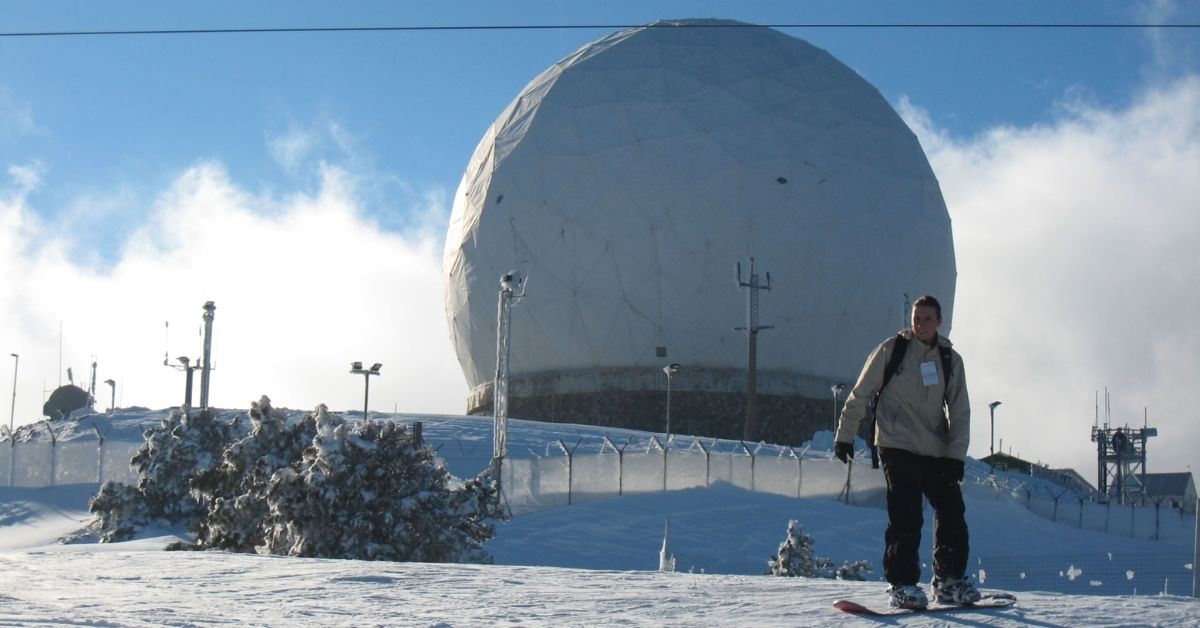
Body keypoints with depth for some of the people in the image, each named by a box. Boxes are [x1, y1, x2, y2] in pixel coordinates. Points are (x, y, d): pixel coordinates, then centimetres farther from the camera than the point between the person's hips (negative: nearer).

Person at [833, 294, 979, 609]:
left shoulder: (951, 360, 9)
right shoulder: (891, 350, -1)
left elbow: (959, 412, 9)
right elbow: (860, 395, 4)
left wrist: (956, 454, -1)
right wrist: (845, 436, 4)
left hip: (937, 452, 4)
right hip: (897, 448, -4)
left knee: (953, 515, 3)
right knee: (906, 519, -10)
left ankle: (949, 579, 16)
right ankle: (901, 584, -3)